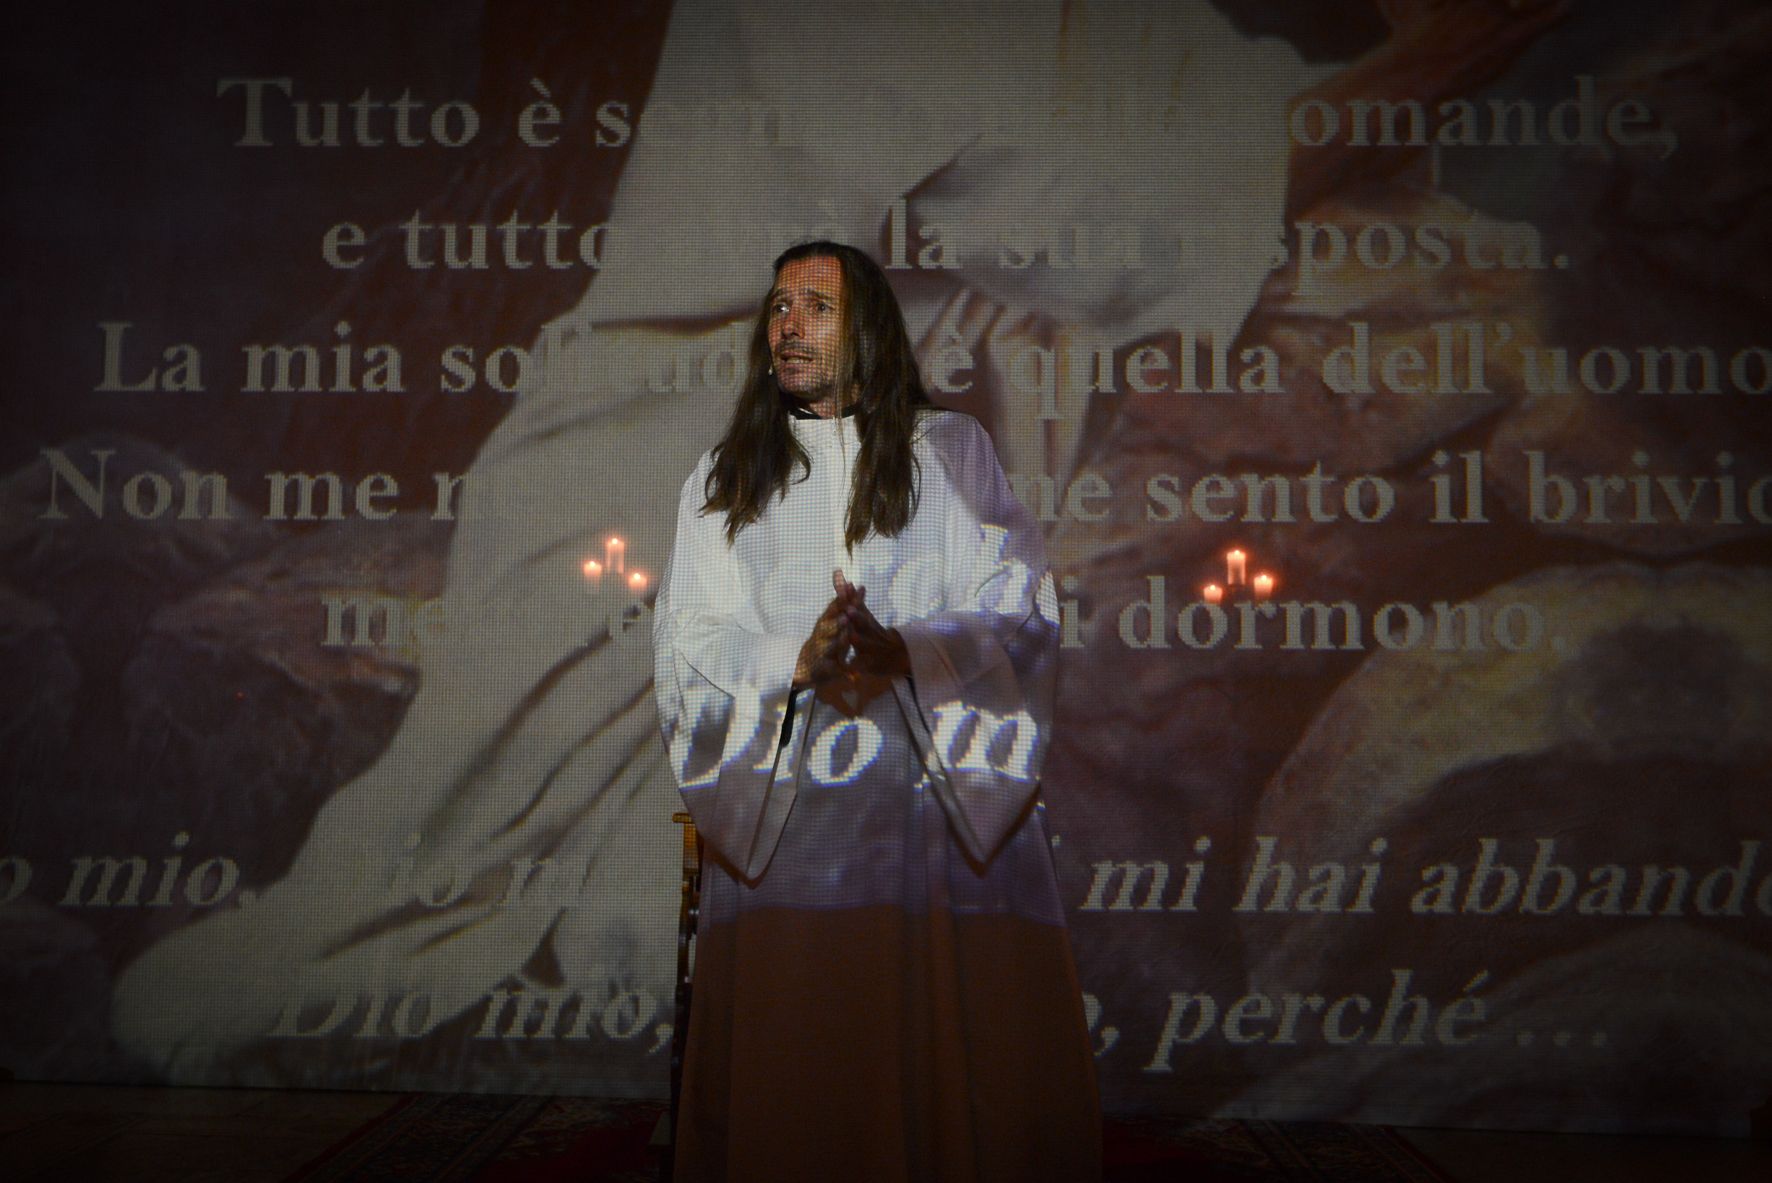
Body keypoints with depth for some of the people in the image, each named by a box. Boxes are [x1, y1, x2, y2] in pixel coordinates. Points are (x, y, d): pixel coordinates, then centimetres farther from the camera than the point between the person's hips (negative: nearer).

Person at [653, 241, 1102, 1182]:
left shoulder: (952, 451, 9)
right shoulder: (725, 476, 14)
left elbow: (1019, 613, 0)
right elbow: (688, 641, 4)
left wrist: (904, 648, -19)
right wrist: (793, 660, -16)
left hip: (943, 803, -1)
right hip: (781, 813, 1)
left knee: (969, 1060, -4)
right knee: (788, 1097, -2)